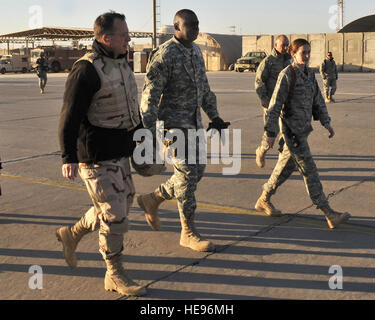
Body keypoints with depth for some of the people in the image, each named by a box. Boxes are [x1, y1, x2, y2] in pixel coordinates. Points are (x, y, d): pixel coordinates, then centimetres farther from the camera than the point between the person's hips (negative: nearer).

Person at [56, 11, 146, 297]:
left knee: (123, 203, 20)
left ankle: (71, 234, 39)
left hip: (119, 154, 9)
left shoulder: (121, 64, 11)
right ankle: (115, 276, 13)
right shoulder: (87, 70, -17)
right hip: (97, 158, -9)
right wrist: (69, 158, -23)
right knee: (115, 216, -4)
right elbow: (70, 117, -19)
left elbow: (132, 106, 22)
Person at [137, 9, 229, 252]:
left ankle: (153, 199, 30)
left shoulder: (196, 51, 11)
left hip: (194, 121, 9)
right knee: (187, 174, -7)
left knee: (197, 171, 12)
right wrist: (150, 130, -22)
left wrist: (214, 116, 18)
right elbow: (150, 94, -18)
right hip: (174, 122, -9)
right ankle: (189, 233, 3)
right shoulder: (164, 55, -15)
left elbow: (204, 86, 20)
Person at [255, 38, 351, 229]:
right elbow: (276, 104, -13)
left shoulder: (309, 74, 10)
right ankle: (329, 214, -6)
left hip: (303, 127, 8)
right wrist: (271, 132, -14)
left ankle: (264, 200, 31)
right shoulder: (287, 75, -13)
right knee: (308, 170, -7)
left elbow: (318, 100, 18)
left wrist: (326, 122, 10)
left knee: (286, 166, 16)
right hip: (291, 128, -8)